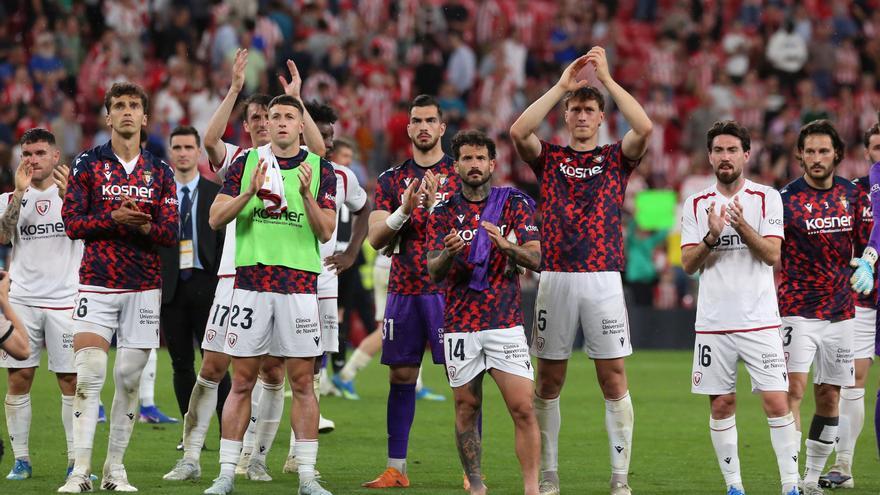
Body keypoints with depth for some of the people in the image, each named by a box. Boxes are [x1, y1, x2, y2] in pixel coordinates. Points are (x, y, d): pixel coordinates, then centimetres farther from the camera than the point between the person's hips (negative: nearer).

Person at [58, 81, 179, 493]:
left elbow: (170, 233, 5)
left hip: (144, 286, 3)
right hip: (97, 283, -2)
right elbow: (72, 222, -2)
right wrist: (114, 219, -17)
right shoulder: (88, 164, 3)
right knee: (89, 372, -13)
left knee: (130, 377, 2)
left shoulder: (160, 172, 10)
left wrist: (145, 226, -16)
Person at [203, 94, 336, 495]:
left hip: (300, 284, 0)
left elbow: (326, 232, 1)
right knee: (242, 382, 1)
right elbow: (215, 218, 1)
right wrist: (250, 192, -14)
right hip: (252, 278, 0)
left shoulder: (320, 169, 6)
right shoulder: (246, 163, 7)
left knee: (302, 382, 1)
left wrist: (306, 194, -14)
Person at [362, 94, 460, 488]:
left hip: (448, 289, -3)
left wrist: (436, 207, -21)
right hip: (403, 291, 3)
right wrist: (404, 210, -15)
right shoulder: (392, 179, 10)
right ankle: (395, 468, 8)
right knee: (401, 376, 3)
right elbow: (376, 238, 2)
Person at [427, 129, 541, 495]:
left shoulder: (516, 204, 5)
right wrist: (449, 254, -23)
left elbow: (536, 259, -2)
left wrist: (506, 245, -23)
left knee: (523, 409, -10)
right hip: (460, 326, 1)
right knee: (467, 409, 4)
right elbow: (433, 273, 0)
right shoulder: (443, 213, 7)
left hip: (505, 323, -1)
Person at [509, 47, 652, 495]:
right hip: (555, 278, 1)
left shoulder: (616, 158, 9)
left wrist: (607, 78, -10)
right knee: (548, 382, 3)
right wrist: (562, 85, -9)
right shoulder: (549, 158, 10)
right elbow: (518, 131, -9)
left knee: (614, 380, -3)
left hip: (603, 278, -1)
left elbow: (644, 127, -11)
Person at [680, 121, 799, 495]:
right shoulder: (695, 205, 7)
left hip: (759, 320, -2)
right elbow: (688, 264, 2)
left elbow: (773, 255, -8)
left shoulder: (767, 198, 2)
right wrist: (712, 237, -16)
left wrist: (743, 227, -23)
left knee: (777, 401, -8)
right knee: (721, 405, 4)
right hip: (713, 322, 2)